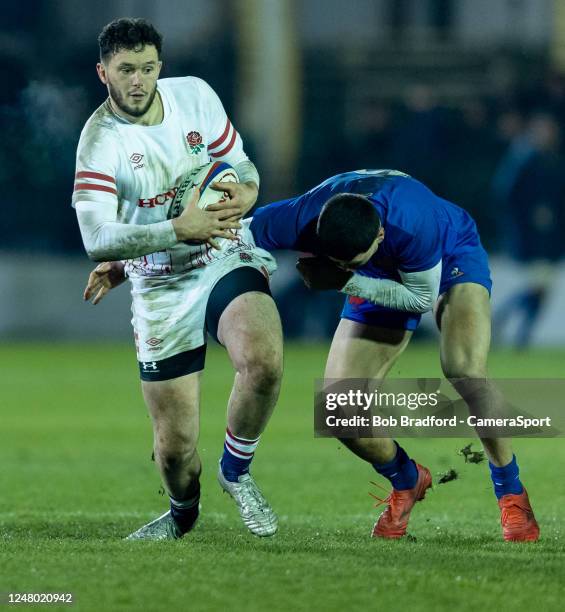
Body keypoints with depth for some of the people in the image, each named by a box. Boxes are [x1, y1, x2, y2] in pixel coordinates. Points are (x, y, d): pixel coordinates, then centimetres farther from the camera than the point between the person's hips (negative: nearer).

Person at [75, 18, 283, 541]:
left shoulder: (195, 94, -3)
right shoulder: (100, 142, -15)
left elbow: (238, 163, 11)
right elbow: (96, 239, -26)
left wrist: (246, 191, -14)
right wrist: (178, 231, -38)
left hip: (229, 261, 2)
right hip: (161, 288, -2)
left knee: (264, 361, -31)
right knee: (175, 445, -2)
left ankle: (236, 468, -2)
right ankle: (184, 511, 35)